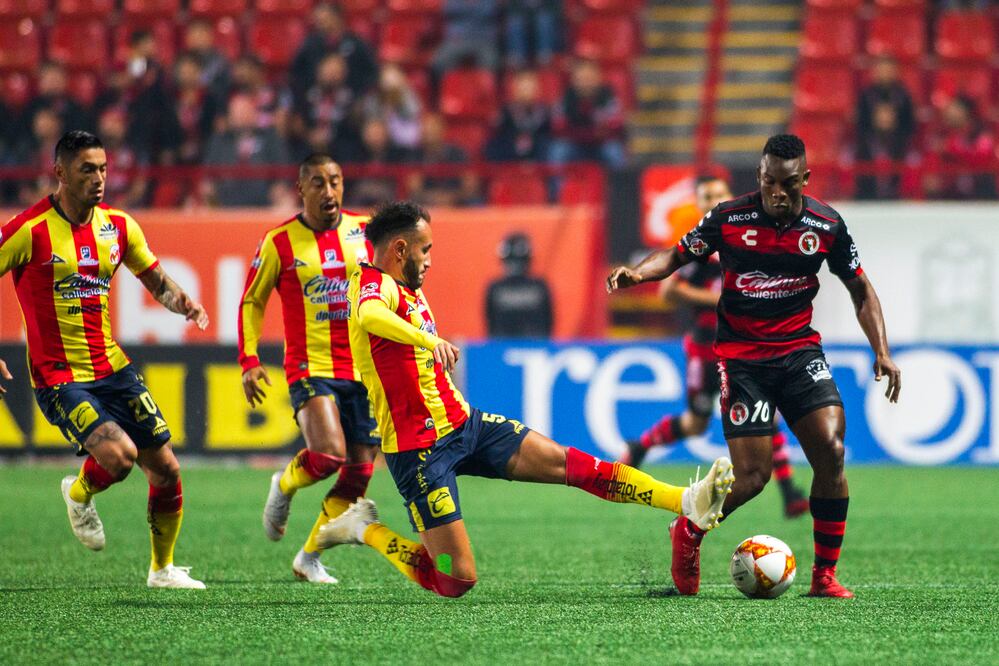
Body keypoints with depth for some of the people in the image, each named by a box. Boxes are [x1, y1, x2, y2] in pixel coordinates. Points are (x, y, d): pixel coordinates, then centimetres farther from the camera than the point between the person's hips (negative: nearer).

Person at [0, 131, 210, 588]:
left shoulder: (117, 225, 4)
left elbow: (156, 280, 17)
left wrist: (181, 302, -6)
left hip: (111, 367, 6)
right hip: (58, 377, -6)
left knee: (166, 470, 4)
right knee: (119, 455, -25)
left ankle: (163, 568, 26)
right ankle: (79, 495, 10)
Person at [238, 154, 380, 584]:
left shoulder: (364, 231, 5)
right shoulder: (279, 242, -2)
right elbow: (251, 301, 7)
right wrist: (249, 361, -2)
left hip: (364, 369, 4)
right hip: (311, 367, -4)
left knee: (359, 471, 1)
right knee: (328, 455, -24)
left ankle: (309, 558, 16)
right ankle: (284, 486, 10)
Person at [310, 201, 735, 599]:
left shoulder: (408, 289, 15)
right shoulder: (373, 284, -17)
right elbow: (369, 316, -43)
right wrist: (429, 340, -57)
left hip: (463, 423, 9)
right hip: (419, 448, -9)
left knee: (563, 462, -4)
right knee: (457, 580, -9)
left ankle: (687, 502, -10)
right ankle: (365, 530, 11)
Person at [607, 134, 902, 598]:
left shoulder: (826, 226, -3)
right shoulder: (729, 218, -8)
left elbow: (860, 289, 8)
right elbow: (678, 254, 5)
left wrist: (882, 352, -2)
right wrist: (636, 273, -15)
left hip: (800, 351, 3)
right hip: (741, 357, -3)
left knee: (831, 452, -16)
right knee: (752, 477, -10)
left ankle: (825, 575, -3)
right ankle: (687, 534, 21)